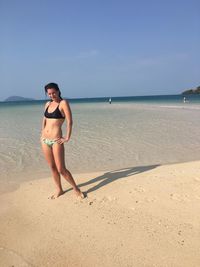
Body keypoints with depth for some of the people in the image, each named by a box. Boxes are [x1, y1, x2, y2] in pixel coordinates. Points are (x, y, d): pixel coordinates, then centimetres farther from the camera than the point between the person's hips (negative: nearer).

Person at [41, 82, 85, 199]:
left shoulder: (63, 103, -8)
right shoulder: (48, 104, 11)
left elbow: (69, 121, -12)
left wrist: (67, 138, -14)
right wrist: (42, 134, 15)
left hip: (56, 141, -6)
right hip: (45, 140, 6)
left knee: (61, 169, -4)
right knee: (52, 167, 14)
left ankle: (76, 188, 17)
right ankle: (59, 190, 31)